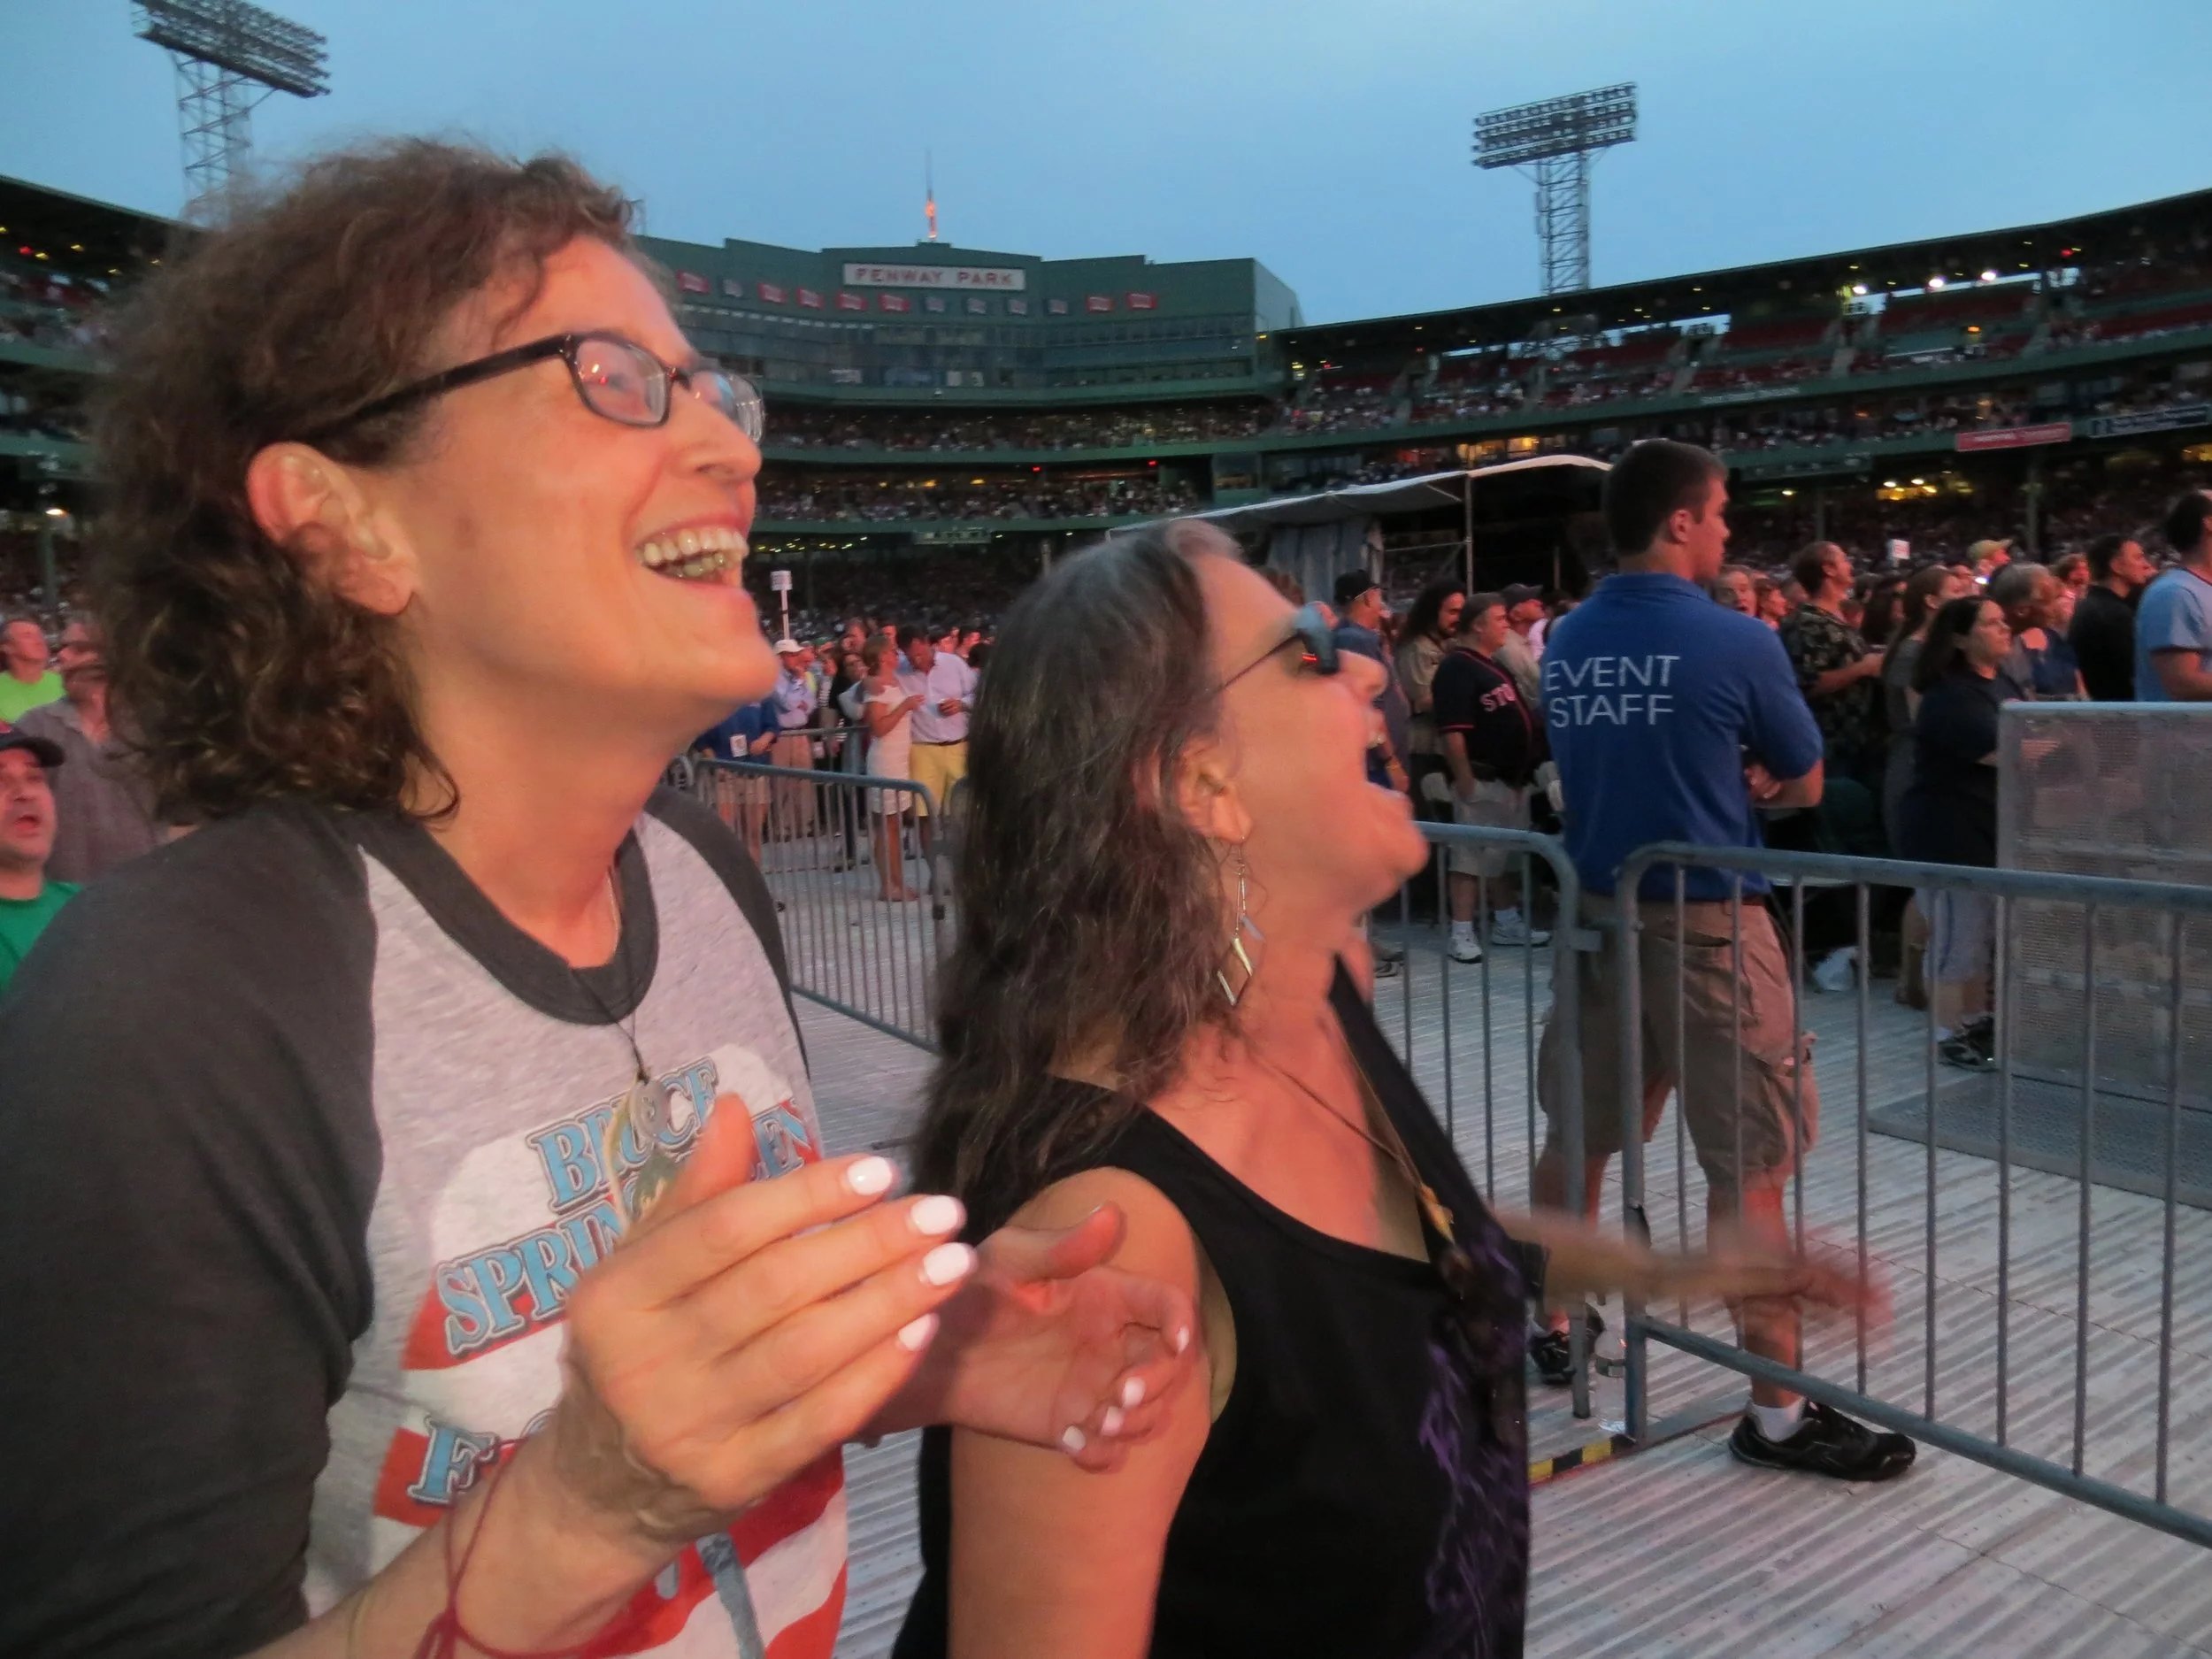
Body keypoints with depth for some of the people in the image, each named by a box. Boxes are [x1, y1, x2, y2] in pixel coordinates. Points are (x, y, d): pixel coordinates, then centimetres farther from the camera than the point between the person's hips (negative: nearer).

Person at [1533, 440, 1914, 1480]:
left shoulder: (1566, 642, 4)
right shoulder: (1736, 643, -12)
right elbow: (1803, 785, 0)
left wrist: (1717, 785, 9)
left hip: (1596, 911, 7)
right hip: (1703, 921, -6)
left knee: (1579, 1134, 18)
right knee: (1749, 1165, 2)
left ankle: (1550, 1326, 33)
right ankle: (1778, 1412, 11)